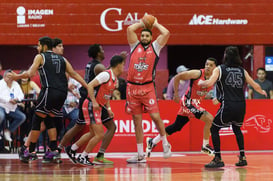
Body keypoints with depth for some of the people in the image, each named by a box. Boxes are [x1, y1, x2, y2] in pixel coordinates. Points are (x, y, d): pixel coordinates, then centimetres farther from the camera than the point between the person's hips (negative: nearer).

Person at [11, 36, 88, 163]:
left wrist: (17, 76, 11)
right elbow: (74, 74, 18)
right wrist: (88, 87, 19)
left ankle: (31, 151, 2)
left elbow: (30, 73, -4)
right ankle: (54, 150, 10)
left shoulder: (40, 57, 7)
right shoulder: (62, 59, 23)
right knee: (48, 119, 19)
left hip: (50, 91, -6)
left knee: (37, 119, 3)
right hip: (62, 93, 6)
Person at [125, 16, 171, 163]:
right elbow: (130, 29, 0)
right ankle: (140, 155, 8)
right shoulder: (135, 45, 12)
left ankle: (165, 144, 12)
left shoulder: (155, 47, 8)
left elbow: (166, 33, -4)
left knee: (155, 116, -11)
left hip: (147, 87, -2)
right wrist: (142, 23, 12)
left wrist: (155, 24, 10)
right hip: (132, 86, 2)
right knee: (137, 121, 4)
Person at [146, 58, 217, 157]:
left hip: (196, 103, 7)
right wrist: (176, 93, -11)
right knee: (209, 119, -21)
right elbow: (177, 77, -11)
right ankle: (205, 146, -8)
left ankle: (152, 142, 29)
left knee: (176, 126, 16)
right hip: (188, 102, -7)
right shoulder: (197, 73, -19)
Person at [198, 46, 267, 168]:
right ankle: (242, 157, 21)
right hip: (241, 105, 5)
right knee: (237, 128, 28)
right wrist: (262, 92, 40)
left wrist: (201, 83, 10)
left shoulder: (219, 69, 2)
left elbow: (210, 83, -12)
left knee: (214, 129, 10)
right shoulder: (242, 71, 13)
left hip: (228, 105, -5)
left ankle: (218, 159, 2)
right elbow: (255, 86, 19)